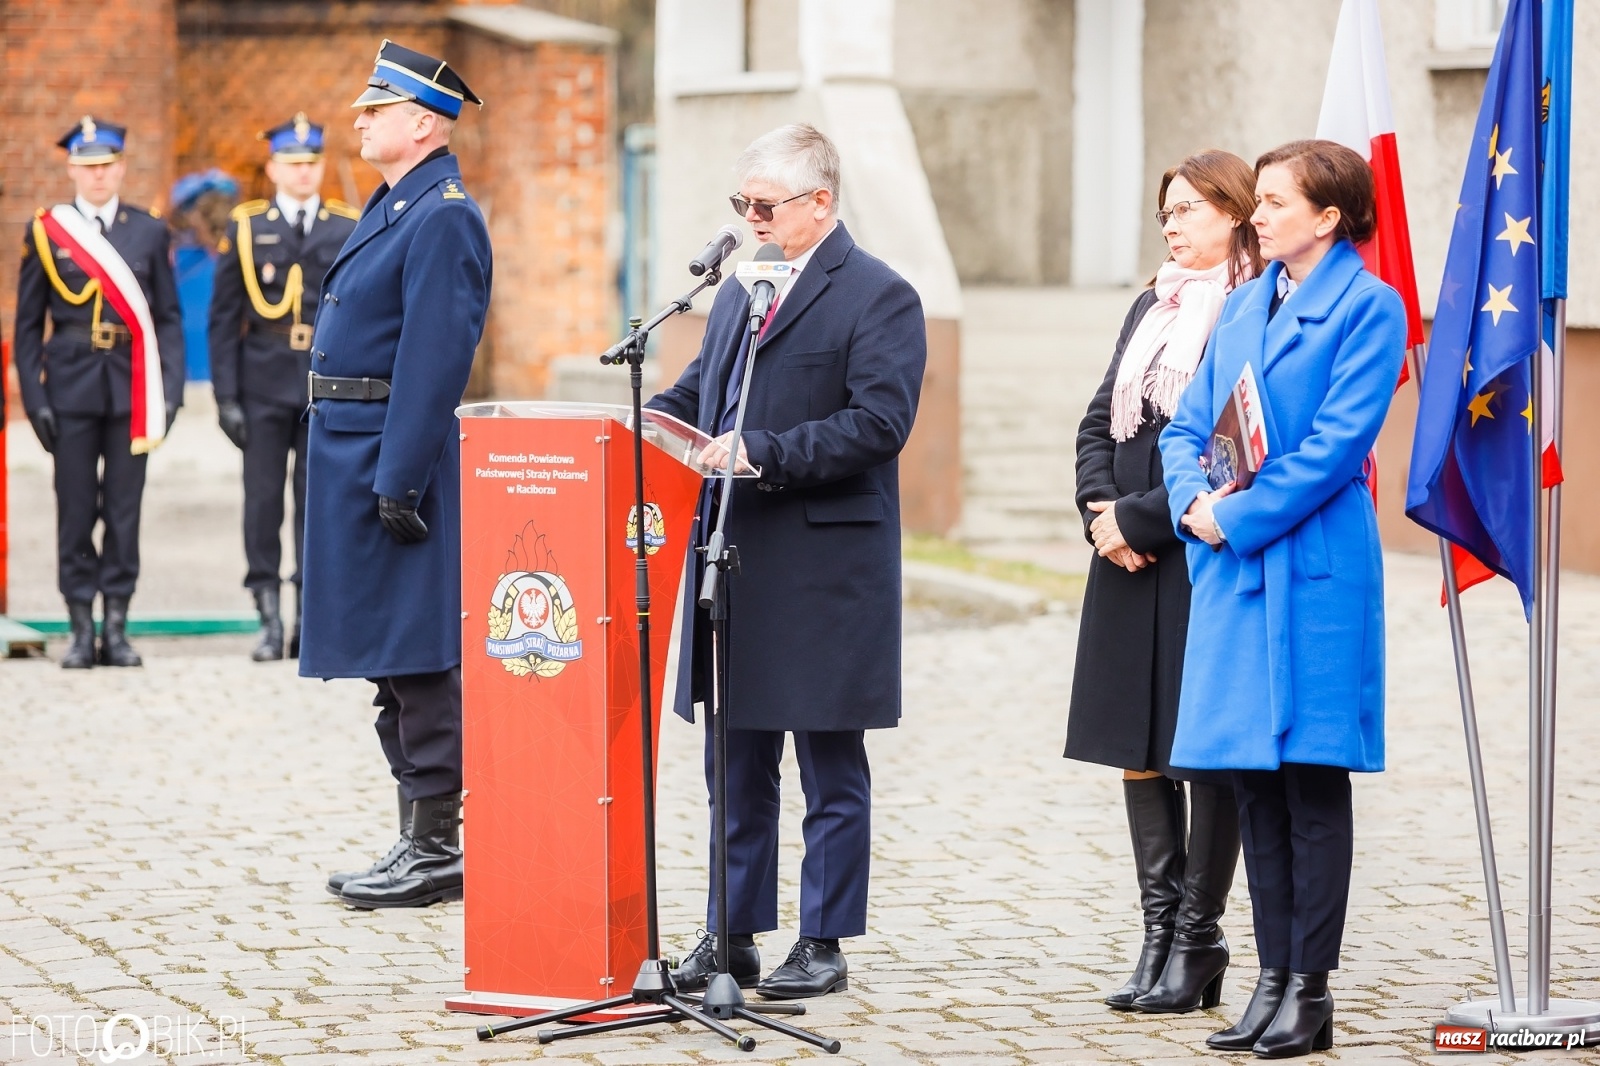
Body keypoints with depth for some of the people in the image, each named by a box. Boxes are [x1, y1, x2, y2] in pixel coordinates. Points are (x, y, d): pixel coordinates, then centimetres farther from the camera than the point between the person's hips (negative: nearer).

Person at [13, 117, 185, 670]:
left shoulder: (150, 230, 7)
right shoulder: (45, 232, 4)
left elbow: (168, 317, 7)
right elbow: (27, 325, 6)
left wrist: (170, 390, -1)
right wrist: (34, 397, -1)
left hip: (131, 392, 1)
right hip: (72, 391, -1)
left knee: (124, 510, 3)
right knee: (75, 513, 1)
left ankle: (117, 628, 9)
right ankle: (81, 630, 7)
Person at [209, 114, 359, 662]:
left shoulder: (349, 230, 5)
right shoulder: (246, 228, 3)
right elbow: (223, 318, 2)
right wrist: (226, 396, -4)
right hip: (265, 385, 0)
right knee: (263, 499, 0)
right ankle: (270, 620, 5)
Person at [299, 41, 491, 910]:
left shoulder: (443, 218, -14)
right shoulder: (391, 208, 17)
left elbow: (433, 357, -21)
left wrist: (398, 481, -23)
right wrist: (370, 475, 19)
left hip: (395, 450, -10)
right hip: (355, 453, 10)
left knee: (415, 655, -5)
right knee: (389, 657, 13)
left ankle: (436, 851, 0)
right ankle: (418, 839, 20)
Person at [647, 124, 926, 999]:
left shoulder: (880, 298, -8)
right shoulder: (739, 291, 16)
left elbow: (880, 421, -18)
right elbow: (700, 390, 21)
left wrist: (765, 453, -23)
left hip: (824, 572, -7)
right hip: (734, 564, 7)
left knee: (831, 771, 2)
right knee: (736, 763, 12)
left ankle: (824, 945, 8)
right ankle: (732, 936, 19)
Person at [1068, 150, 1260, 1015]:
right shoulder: (1152, 307, 16)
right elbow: (1100, 420, 14)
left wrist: (1141, 519, -15)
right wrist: (1099, 509, -3)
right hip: (1129, 559, 8)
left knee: (1207, 750, -1)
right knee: (1138, 746, 8)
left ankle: (1198, 942, 6)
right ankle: (1160, 933, 14)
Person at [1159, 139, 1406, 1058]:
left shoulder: (1368, 307, -6)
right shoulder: (1248, 304, 15)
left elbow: (1336, 444, -14)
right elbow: (1189, 423, 14)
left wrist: (1235, 518, -14)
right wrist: (1194, 500, -6)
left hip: (1315, 568, -7)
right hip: (1233, 567, 7)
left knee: (1313, 780, -3)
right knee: (1254, 781, 8)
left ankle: (1311, 991, 2)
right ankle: (1275, 979, 14)